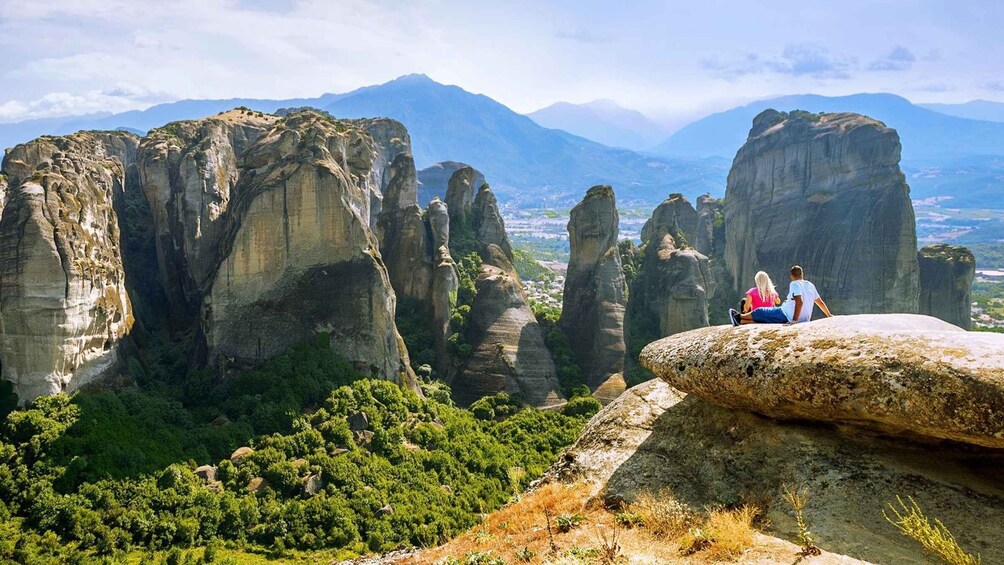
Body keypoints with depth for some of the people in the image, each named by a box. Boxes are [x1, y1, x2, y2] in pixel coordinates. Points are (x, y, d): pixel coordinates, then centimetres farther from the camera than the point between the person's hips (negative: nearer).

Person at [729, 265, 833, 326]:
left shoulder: (795, 284, -10)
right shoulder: (810, 285, 12)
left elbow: (799, 301, -24)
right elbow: (820, 302, 17)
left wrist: (794, 319, -26)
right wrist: (829, 315, 30)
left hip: (786, 315, -7)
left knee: (761, 312, 12)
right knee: (764, 318, 18)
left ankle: (739, 316, 28)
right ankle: (740, 321, 22)